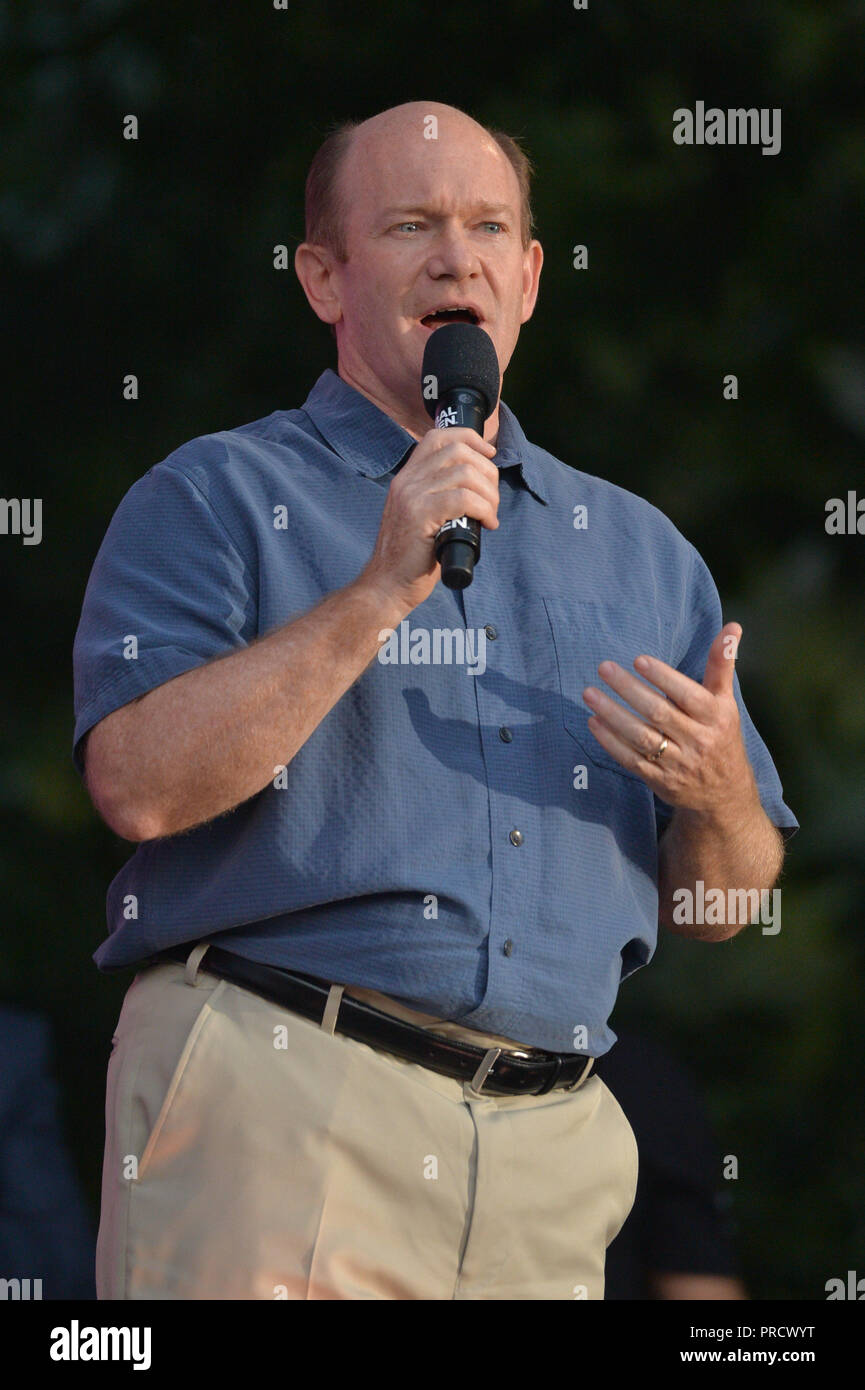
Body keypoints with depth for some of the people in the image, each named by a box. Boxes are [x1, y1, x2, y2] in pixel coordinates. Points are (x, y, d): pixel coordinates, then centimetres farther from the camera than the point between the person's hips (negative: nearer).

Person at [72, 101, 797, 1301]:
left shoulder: (639, 549, 19)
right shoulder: (216, 500, 6)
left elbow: (720, 906, 20)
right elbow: (139, 785, -11)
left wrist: (716, 791, -3)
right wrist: (382, 592, -14)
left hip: (549, 1156, 4)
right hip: (280, 1111, -4)